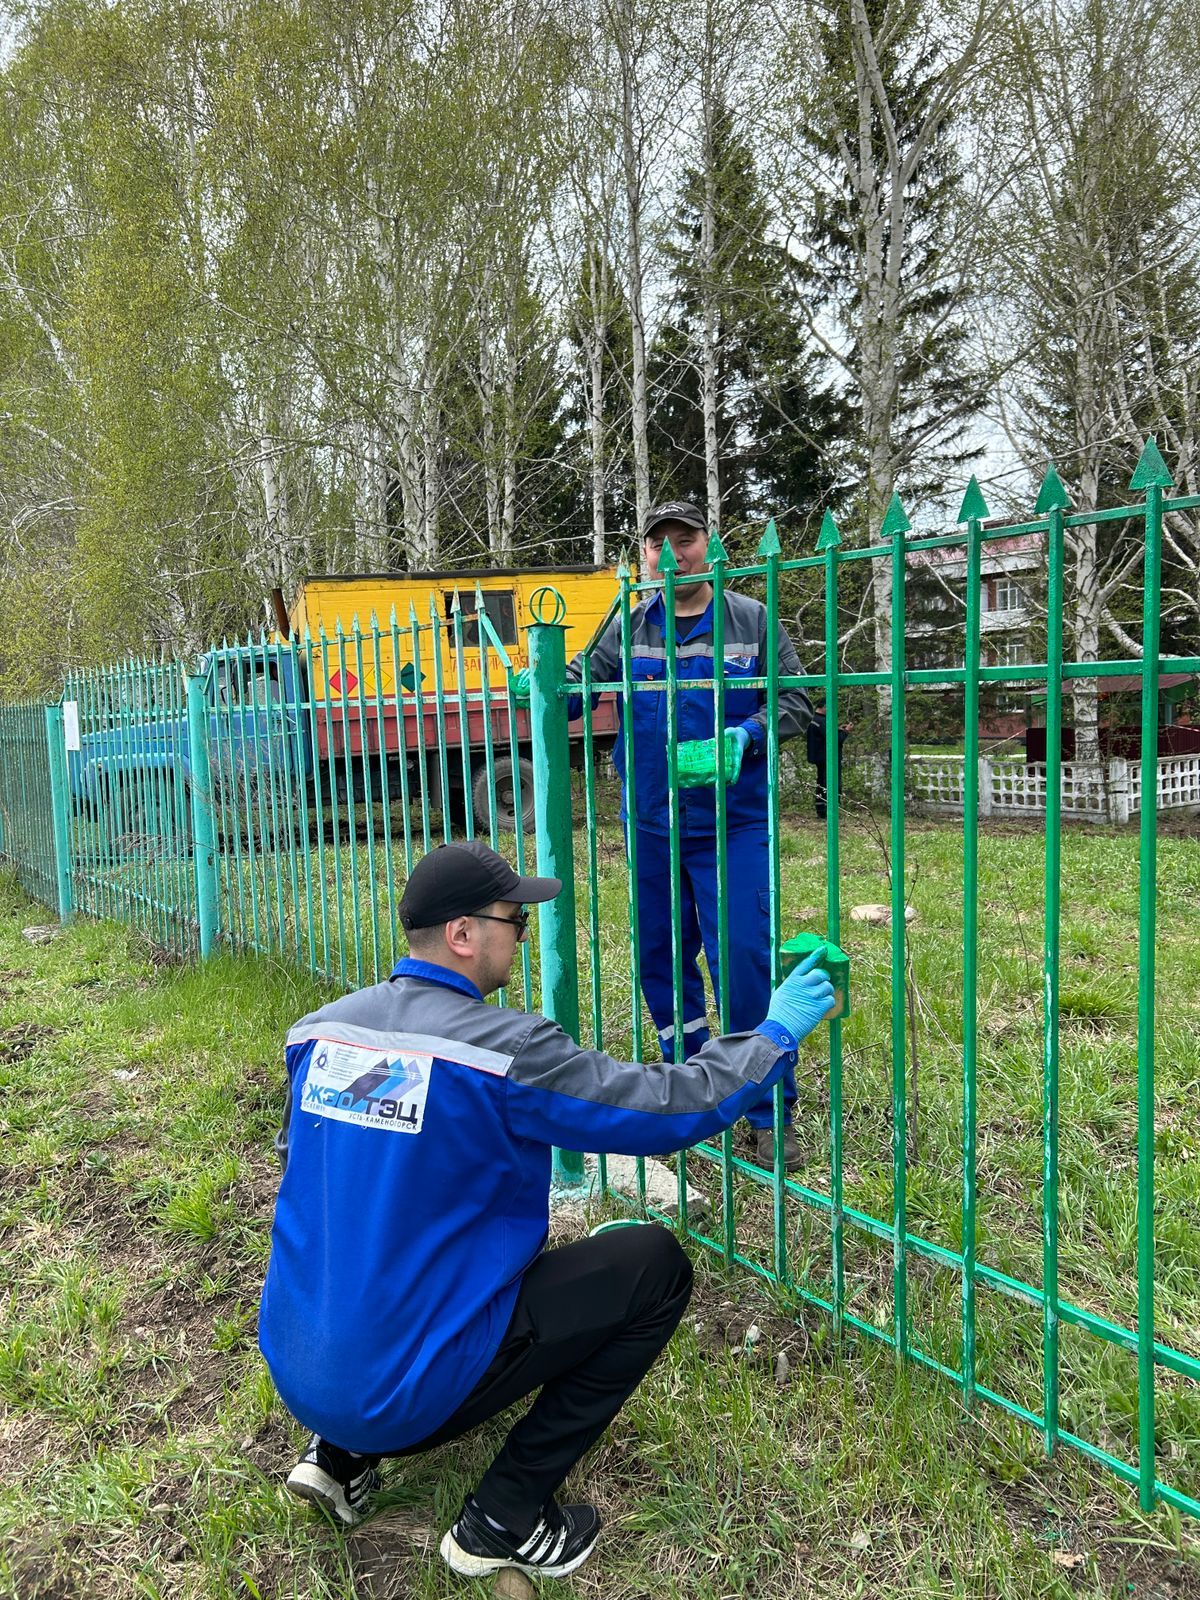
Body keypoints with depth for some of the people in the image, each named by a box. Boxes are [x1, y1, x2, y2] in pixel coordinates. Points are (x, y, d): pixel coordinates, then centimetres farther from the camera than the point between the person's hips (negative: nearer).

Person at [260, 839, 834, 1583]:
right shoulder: (502, 1050, -21)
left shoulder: (321, 1029, -1)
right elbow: (667, 1106, -15)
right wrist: (775, 1031, -1)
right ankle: (504, 1521, 5)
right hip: (404, 1393, -7)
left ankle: (339, 1454, 20)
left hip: (294, 1371, 7)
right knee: (657, 1265, 0)